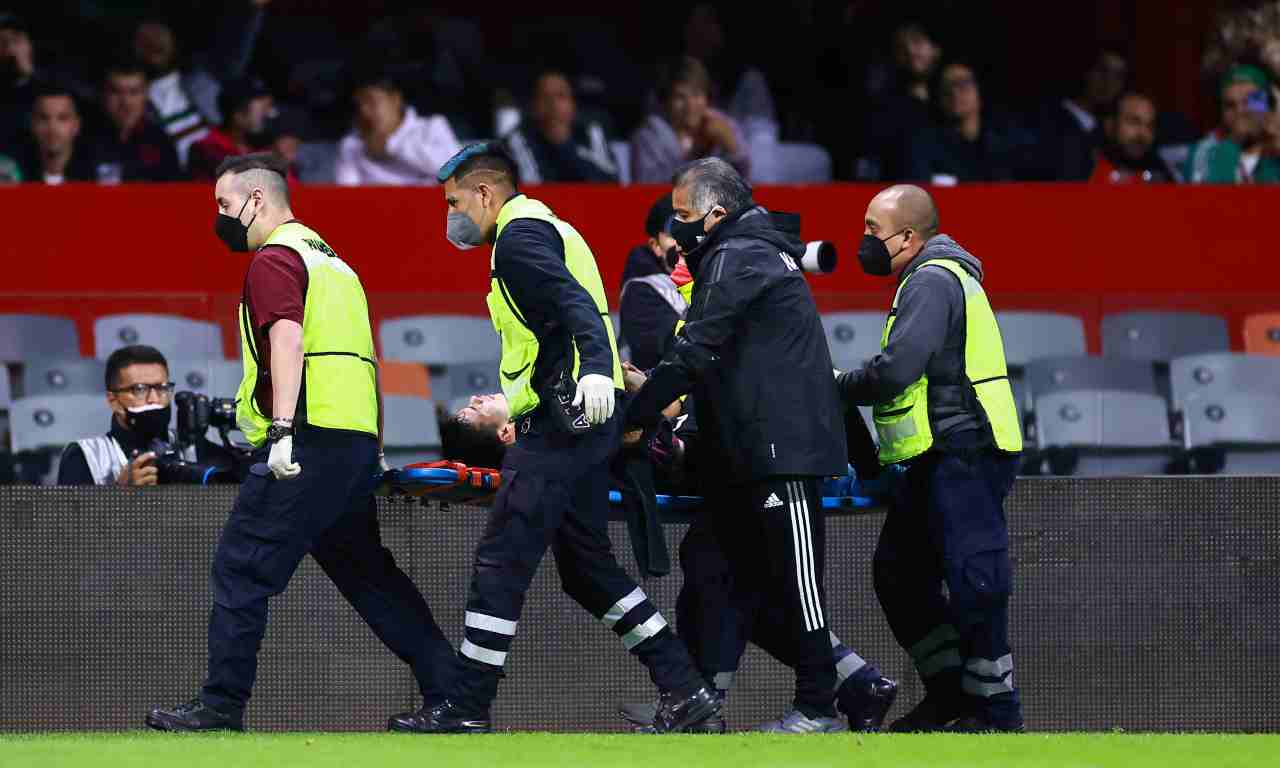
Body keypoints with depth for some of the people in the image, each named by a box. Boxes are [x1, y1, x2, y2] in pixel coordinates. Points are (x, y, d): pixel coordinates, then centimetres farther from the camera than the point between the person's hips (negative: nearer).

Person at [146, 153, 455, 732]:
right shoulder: (331, 261, 25)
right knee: (367, 571, 15)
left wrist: (282, 431, -28)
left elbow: (288, 340, -20)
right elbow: (361, 357, 26)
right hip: (360, 439, 9)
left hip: (311, 437, -9)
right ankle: (449, 690, 11)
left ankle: (222, 705, -7)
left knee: (240, 568, -5)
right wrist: (374, 456, 27)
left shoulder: (274, 260, -4)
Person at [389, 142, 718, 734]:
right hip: (587, 421, 10)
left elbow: (574, 302, -24)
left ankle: (464, 708, -6)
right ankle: (685, 691, 9)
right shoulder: (548, 229, 23)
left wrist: (594, 369, -40)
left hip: (564, 419, -10)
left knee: (500, 563, -7)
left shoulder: (521, 235, -8)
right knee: (586, 564, 13)